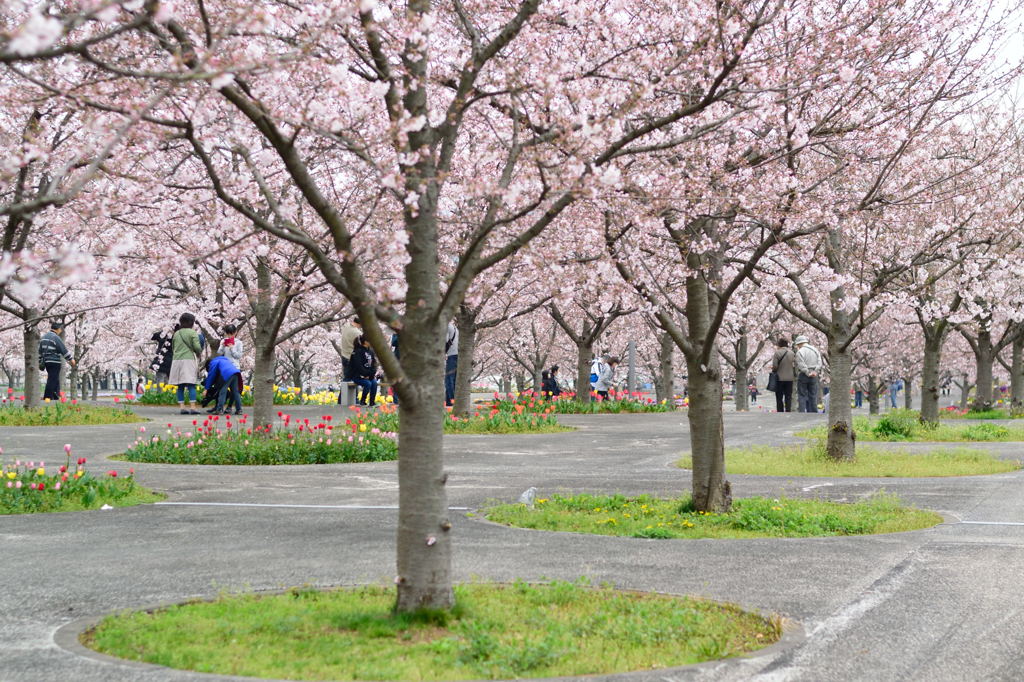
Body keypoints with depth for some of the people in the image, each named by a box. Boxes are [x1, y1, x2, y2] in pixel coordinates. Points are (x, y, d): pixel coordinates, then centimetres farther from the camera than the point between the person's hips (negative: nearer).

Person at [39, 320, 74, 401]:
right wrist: (71, 359, -1)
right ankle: (47, 397, -8)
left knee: (55, 380, 15)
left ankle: (56, 397, 18)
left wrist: (40, 362, 25)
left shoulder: (44, 337, 14)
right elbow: (64, 350, -11)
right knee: (52, 380, -6)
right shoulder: (56, 338, -13)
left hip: (46, 362, 9)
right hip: (55, 362, -9)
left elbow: (40, 351, 19)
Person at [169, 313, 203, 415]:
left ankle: (182, 407, 4)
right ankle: (192, 407, -12)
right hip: (189, 359, -5)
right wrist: (199, 353, 11)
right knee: (191, 385, -6)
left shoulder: (176, 334, 13)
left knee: (180, 386, 6)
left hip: (177, 360, 5)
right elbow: (197, 347, -9)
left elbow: (173, 348, 17)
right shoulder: (193, 333, -2)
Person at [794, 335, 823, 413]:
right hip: (814, 377, 5)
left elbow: (802, 365, -17)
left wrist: (808, 373, -13)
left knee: (802, 396, -1)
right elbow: (819, 362, 3)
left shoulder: (800, 352, -9)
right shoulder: (815, 350, 11)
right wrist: (815, 372, -6)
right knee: (813, 396, 8)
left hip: (803, 375, -5)